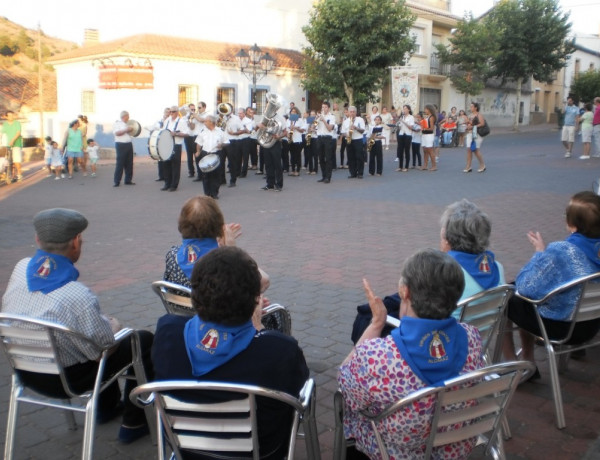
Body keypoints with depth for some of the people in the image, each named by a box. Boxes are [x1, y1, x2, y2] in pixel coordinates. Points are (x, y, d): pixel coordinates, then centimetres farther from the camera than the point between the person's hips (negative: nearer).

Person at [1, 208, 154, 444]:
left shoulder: (21, 268, -12)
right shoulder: (79, 297, -34)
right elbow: (103, 348, -21)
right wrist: (114, 327, 1)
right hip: (66, 379, -7)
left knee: (104, 322, 30)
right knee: (145, 341, 8)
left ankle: (107, 407, 45)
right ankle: (134, 423, 20)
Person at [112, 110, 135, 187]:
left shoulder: (127, 124, 19)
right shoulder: (117, 123, -3)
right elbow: (117, 133, -17)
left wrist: (131, 130, 12)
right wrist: (126, 130, -18)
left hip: (129, 144, 7)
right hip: (121, 145, -7)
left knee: (129, 163, 7)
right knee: (120, 163, -7)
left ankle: (128, 180, 14)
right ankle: (116, 181, -3)